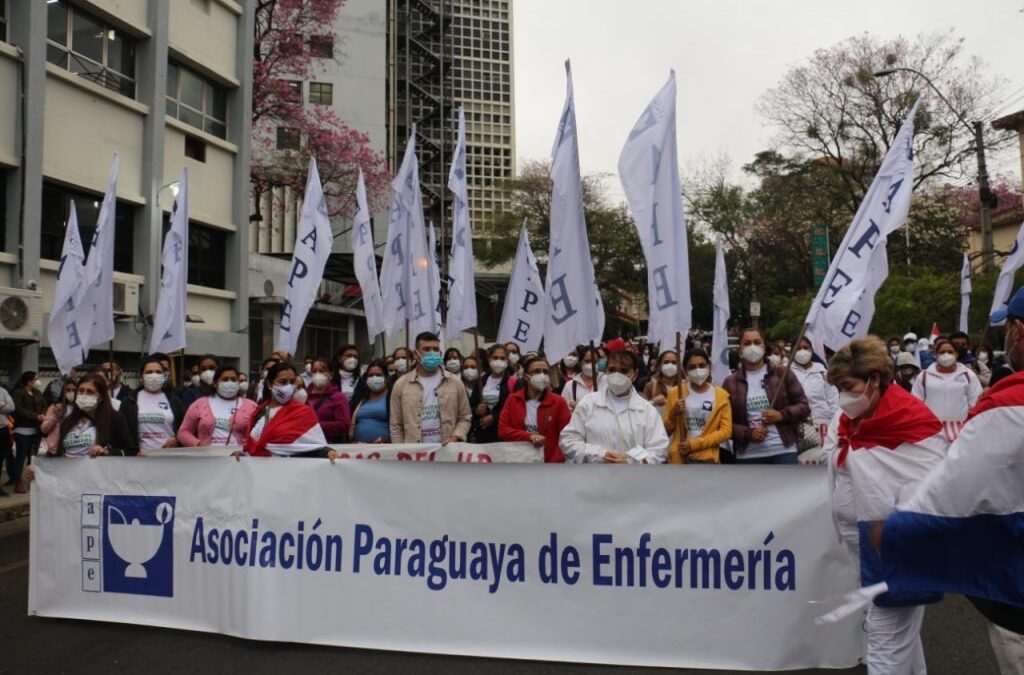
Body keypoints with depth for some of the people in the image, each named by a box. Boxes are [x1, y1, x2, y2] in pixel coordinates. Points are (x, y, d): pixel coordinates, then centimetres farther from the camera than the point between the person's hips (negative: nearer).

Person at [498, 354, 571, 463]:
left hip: (549, 460, -2)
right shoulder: (513, 400, 6)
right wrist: (529, 437, -17)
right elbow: (502, 429, -2)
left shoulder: (558, 402, -1)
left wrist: (554, 462, -16)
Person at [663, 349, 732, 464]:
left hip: (706, 459, -1)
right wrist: (673, 413, -13)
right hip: (679, 458, 1)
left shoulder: (720, 395, 3)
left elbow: (726, 431, -3)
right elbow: (665, 429, 7)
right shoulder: (675, 393, 5)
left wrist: (696, 444, -11)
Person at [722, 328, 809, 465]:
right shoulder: (731, 383, 6)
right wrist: (748, 433, -12)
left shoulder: (782, 374, 5)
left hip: (783, 451, -1)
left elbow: (804, 406, 6)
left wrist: (782, 415, -12)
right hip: (748, 456, 1)